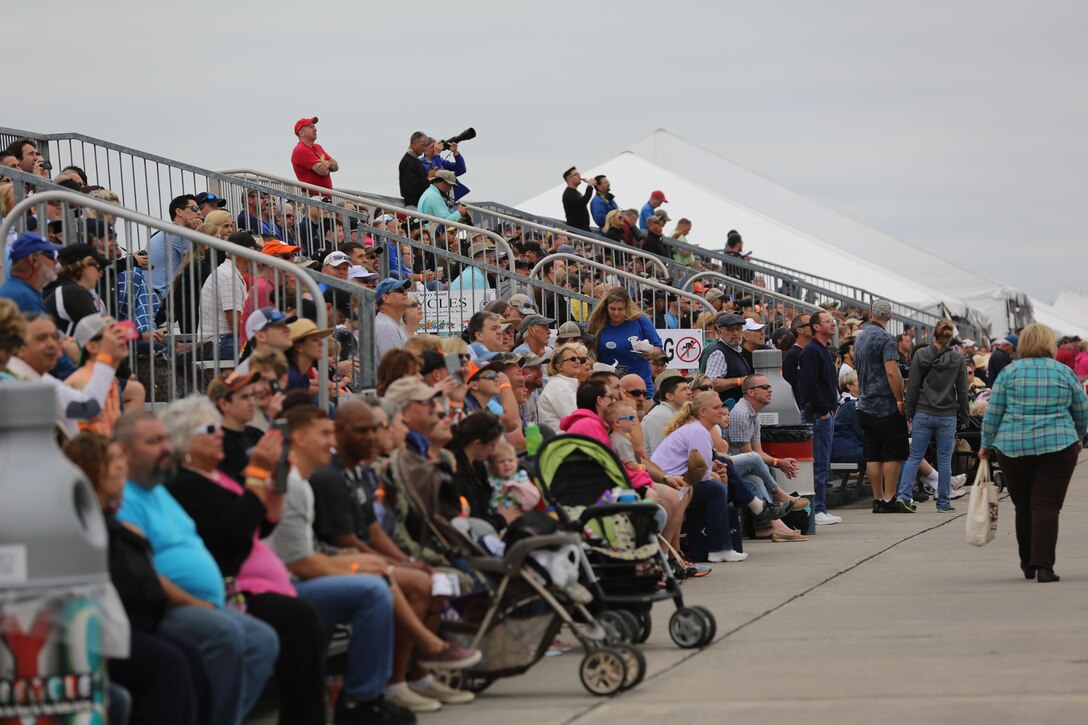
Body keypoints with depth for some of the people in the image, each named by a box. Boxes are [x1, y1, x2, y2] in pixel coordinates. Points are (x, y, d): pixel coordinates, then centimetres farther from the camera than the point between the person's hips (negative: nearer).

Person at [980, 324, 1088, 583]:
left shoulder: (1009, 372, 2)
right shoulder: (1065, 372, 3)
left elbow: (992, 414, 2)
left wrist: (986, 445, 13)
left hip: (1012, 449, 1)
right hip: (1057, 447, -1)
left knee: (1023, 507, 12)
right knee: (1047, 506, -3)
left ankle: (1028, 564, 22)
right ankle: (1044, 565, -11)